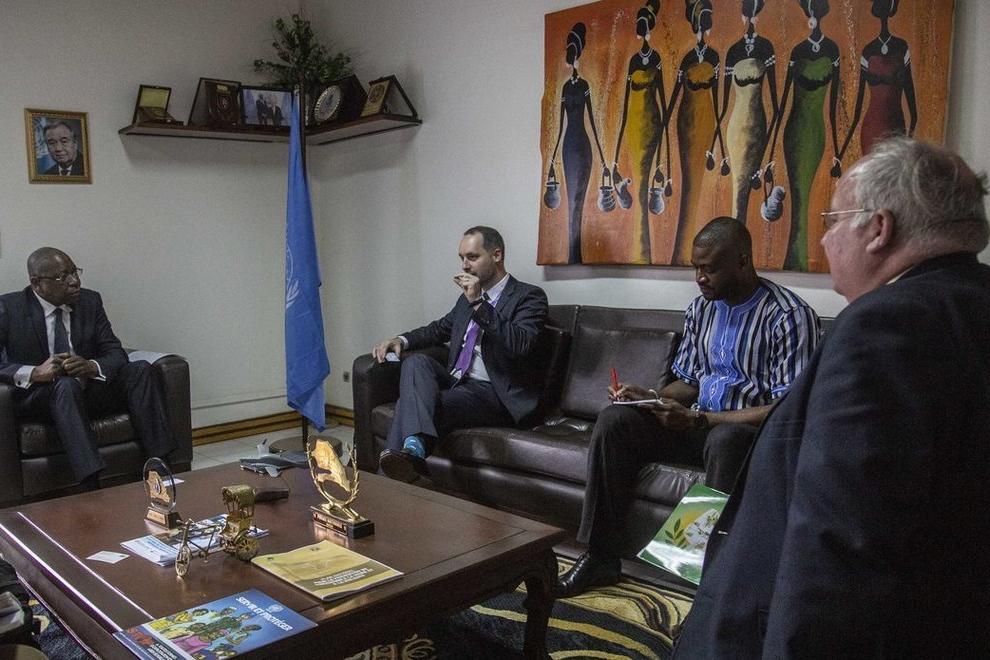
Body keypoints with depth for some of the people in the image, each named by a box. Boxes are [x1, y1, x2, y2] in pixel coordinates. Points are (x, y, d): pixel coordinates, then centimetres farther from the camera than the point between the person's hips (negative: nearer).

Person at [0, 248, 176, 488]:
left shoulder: (90, 301, 4)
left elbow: (116, 353, 1)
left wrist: (92, 367, -22)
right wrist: (34, 373, -29)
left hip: (88, 391, 4)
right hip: (37, 397, -4)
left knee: (140, 370, -19)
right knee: (67, 385, -36)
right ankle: (92, 486, -48)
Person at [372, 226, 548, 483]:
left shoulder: (529, 296, -4)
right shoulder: (469, 295, 18)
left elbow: (520, 345, -21)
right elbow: (440, 329, 30)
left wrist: (478, 303, -22)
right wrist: (401, 340, 11)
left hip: (495, 395, -6)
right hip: (456, 382, 7)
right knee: (416, 361, -26)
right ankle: (414, 446, -44)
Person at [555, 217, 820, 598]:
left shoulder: (788, 316, -12)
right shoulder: (702, 308, 11)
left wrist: (698, 419, -22)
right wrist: (648, 397, -3)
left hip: (753, 434, -6)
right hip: (697, 425, 7)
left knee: (725, 438, -41)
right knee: (614, 419, -15)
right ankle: (599, 557, -12)